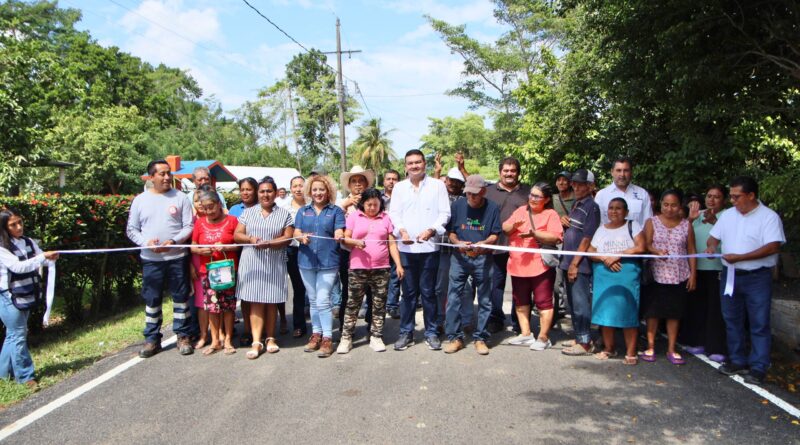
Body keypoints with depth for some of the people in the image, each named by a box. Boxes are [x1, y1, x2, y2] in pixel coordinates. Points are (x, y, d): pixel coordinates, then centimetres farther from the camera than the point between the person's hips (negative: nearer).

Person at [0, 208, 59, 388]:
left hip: (27, 296, 6)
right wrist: (43, 257, -35)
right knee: (18, 336, -2)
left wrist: (52, 257, -21)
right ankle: (25, 376, 5)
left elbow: (42, 260, 2)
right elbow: (17, 266, -26)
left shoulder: (29, 242, 5)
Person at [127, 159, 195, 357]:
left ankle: (183, 336, 17)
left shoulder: (180, 198, 1)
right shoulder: (140, 200, 5)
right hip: (150, 259, 1)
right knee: (151, 299, 8)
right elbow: (132, 230, 6)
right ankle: (152, 339, 19)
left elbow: (189, 226, -2)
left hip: (177, 257, -1)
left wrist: (173, 241, -17)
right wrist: (146, 242, -11)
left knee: (181, 297, 5)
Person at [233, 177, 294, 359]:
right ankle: (256, 342, -3)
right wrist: (250, 239, -13)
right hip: (251, 263, 1)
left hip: (274, 263, -1)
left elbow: (288, 238, -3)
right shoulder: (248, 212, 11)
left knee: (271, 301, 5)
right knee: (255, 301, -2)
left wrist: (268, 243, -18)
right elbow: (237, 235, 8)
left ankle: (270, 338, 18)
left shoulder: (284, 214, 5)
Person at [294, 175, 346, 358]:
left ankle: (327, 338, -1)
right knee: (313, 301, 12)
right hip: (306, 260, 4)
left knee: (323, 300, -9)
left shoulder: (336, 211, 4)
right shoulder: (303, 211, 13)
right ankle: (316, 334, 24)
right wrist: (302, 237, -20)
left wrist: (339, 235, -31)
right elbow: (296, 232, 4)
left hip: (328, 261, -4)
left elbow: (339, 232, -7)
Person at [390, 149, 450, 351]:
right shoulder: (399, 187, 12)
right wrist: (401, 230, -11)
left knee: (428, 291, 4)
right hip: (406, 247, 2)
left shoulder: (437, 185, 4)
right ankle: (406, 332, 16)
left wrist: (431, 230, -15)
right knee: (408, 292, 7)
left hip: (429, 247, -2)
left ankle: (431, 333, 15)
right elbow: (394, 213, 7)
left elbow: (444, 213, 0)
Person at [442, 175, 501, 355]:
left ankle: (480, 338, 17)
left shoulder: (492, 208, 0)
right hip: (459, 257, 1)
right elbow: (450, 232, 5)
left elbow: (495, 235, -1)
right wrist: (458, 243, -15)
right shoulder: (457, 205, 2)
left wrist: (484, 243, -22)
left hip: (483, 258, 0)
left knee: (484, 299, 5)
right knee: (454, 298, -1)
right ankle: (455, 337, 10)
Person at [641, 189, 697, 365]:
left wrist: (693, 274, 2)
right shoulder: (652, 222, 2)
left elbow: (691, 251, 6)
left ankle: (671, 349, 17)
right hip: (657, 275, -1)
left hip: (679, 276, 1)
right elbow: (646, 245, -6)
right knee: (653, 311, 4)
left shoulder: (686, 225, 5)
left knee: (674, 313, 7)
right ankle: (650, 347, 15)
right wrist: (657, 252, -26)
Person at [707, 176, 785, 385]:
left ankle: (758, 368, 7)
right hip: (730, 275, 6)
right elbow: (714, 236, 16)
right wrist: (712, 246, -8)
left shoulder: (769, 217, -9)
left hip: (757, 277, -6)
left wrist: (739, 257, -21)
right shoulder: (727, 215, 9)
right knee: (732, 320, 13)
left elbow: (773, 247, -19)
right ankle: (738, 361, 26)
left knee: (759, 324, 0)